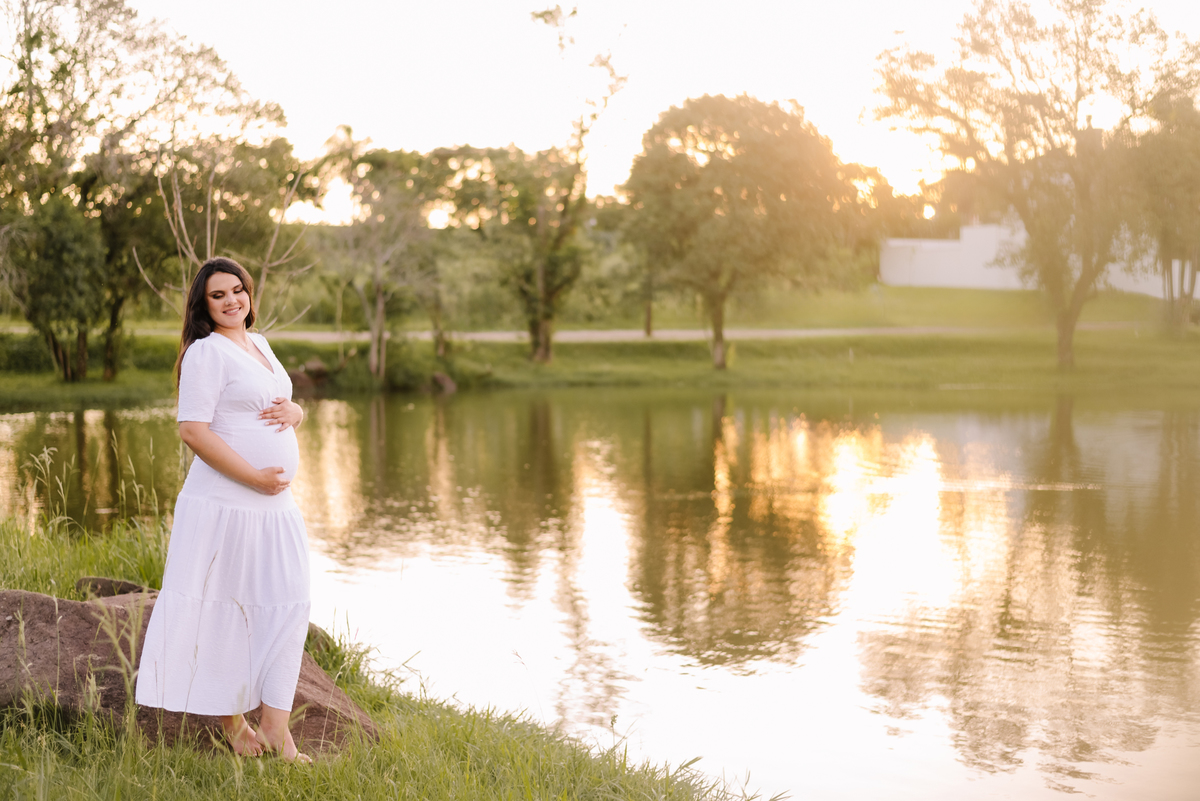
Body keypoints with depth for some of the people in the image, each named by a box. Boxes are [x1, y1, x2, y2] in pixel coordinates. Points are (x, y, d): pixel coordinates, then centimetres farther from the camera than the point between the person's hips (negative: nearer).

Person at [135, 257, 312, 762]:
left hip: (277, 505, 8)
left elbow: (287, 407, 26)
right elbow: (193, 431, -17)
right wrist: (255, 477, -18)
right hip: (225, 504, -8)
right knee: (226, 610, 0)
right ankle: (231, 720, 13)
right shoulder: (207, 352, -9)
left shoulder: (260, 345, 16)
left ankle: (275, 726, 8)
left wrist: (293, 410, 0)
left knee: (286, 607, 4)